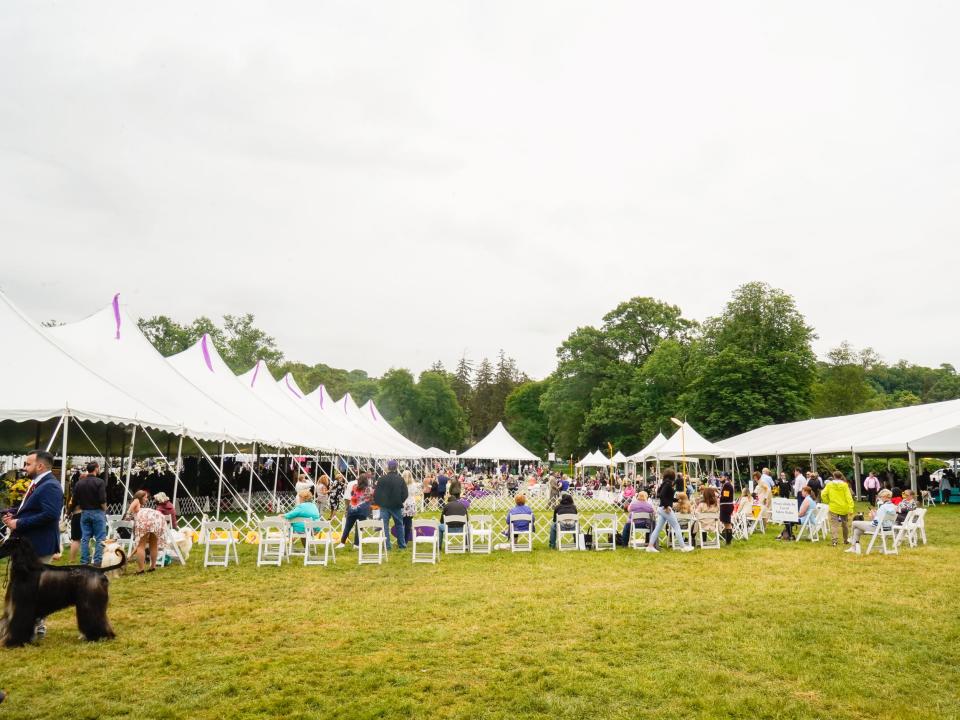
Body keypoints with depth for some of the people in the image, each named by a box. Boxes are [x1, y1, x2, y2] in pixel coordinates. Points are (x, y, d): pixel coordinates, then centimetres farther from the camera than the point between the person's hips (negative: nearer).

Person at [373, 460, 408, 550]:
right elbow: (405, 493, -2)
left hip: (384, 506, -2)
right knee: (399, 525, 14)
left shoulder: (382, 479, -8)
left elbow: (376, 493, -4)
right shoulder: (400, 480, -4)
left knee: (385, 526, 4)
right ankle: (402, 545, 19)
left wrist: (378, 503, 12)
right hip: (397, 506, 2)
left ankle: (387, 546, 0)